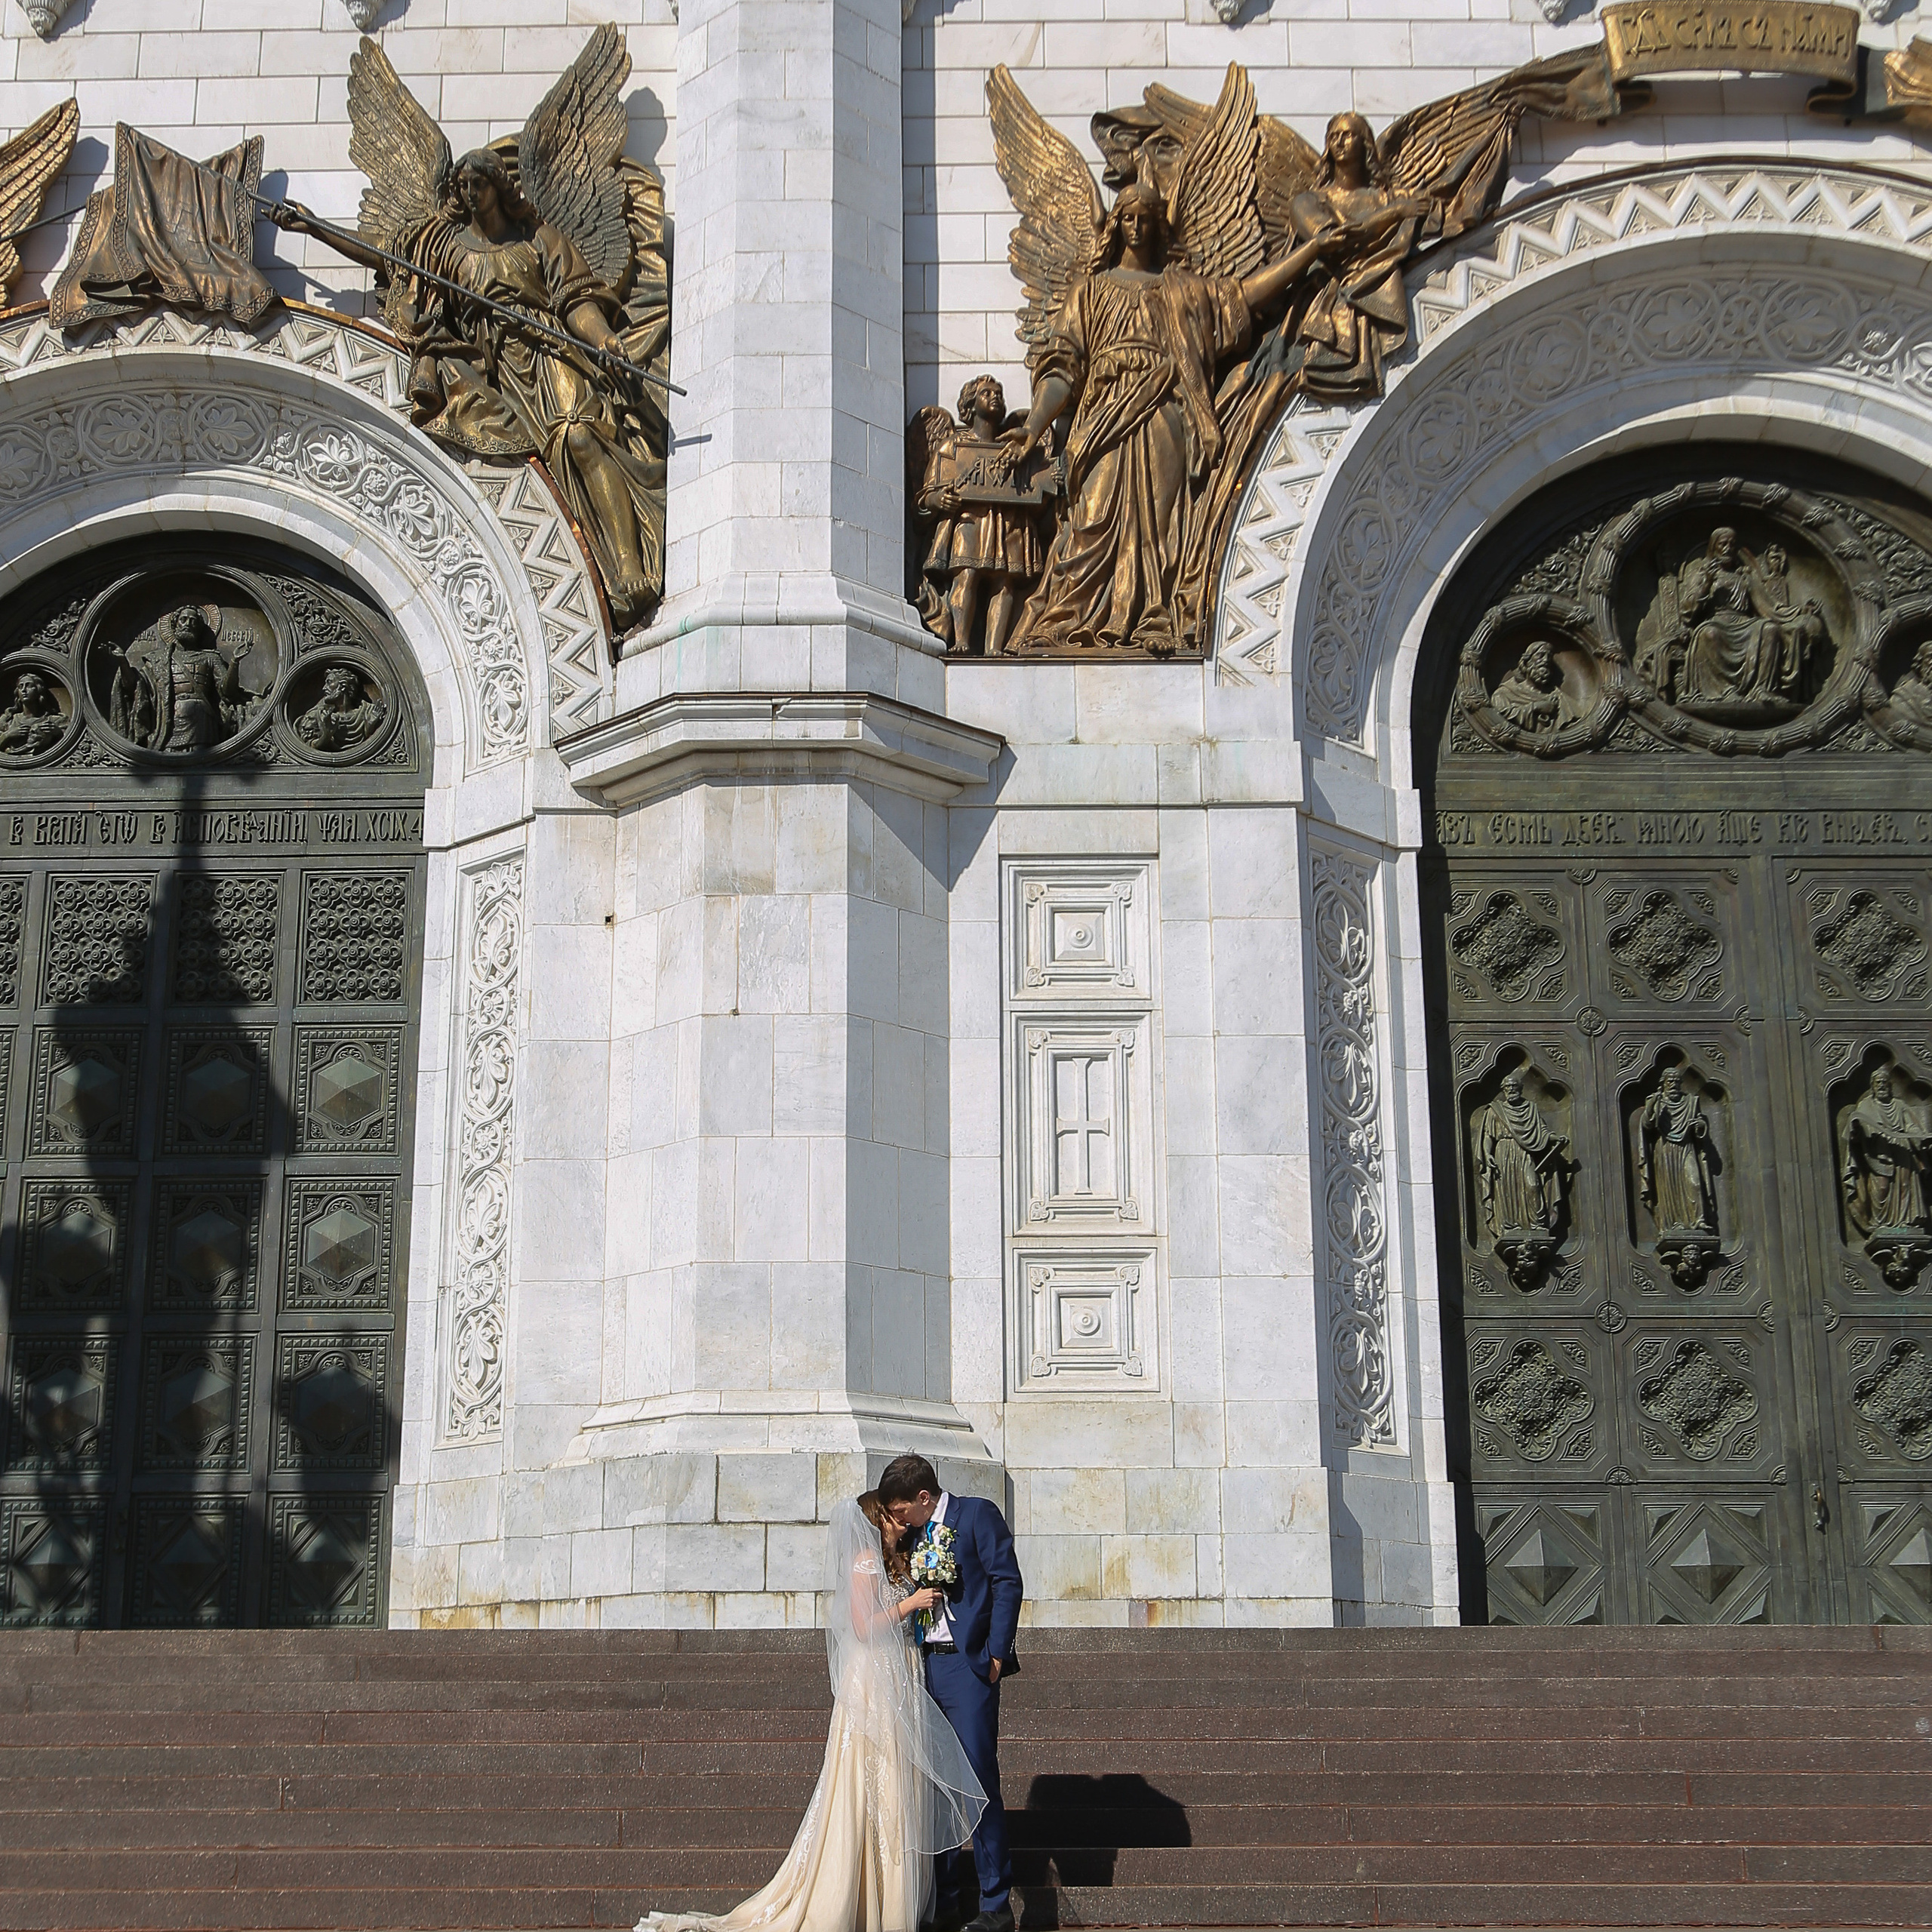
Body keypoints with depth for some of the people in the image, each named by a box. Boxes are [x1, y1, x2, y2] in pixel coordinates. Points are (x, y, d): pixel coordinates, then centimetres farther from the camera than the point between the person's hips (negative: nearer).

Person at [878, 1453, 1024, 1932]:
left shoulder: (977, 1515, -3)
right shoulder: (914, 1535, 17)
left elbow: (1008, 1583, -8)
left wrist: (996, 1655, -12)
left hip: (967, 1664, -7)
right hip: (924, 1666, 7)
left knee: (977, 1779, -8)